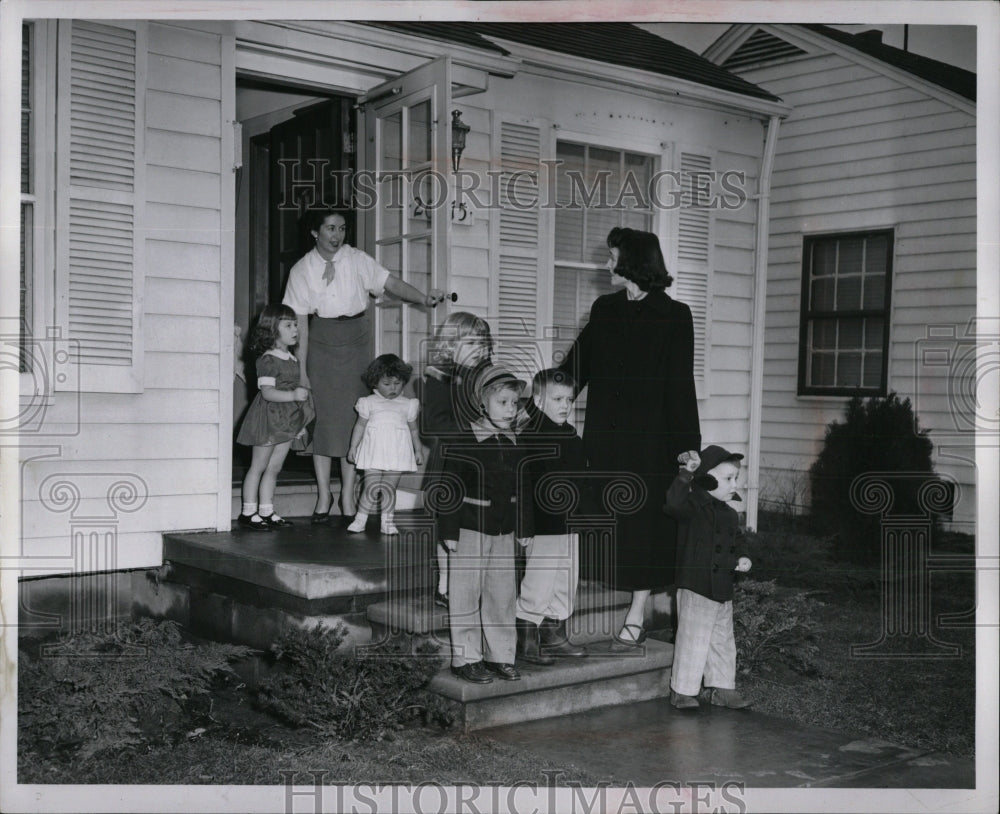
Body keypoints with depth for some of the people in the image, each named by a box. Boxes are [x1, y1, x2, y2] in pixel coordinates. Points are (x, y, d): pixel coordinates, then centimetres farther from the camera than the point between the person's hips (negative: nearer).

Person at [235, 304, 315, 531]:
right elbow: (267, 392, -23)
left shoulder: (292, 360, 12)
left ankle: (266, 512, 17)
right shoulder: (268, 360, -15)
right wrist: (293, 395, -33)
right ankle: (248, 512, 7)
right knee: (258, 466, 0)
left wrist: (301, 423, 20)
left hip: (287, 421, 8)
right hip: (268, 418, -8)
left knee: (274, 468, 11)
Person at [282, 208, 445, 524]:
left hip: (355, 341, 0)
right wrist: (302, 370, -4)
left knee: (353, 415, -3)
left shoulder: (357, 260, 1)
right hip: (322, 342, 0)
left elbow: (391, 282, -4)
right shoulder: (302, 270, 0)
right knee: (322, 415, -1)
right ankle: (323, 495, 10)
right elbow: (300, 323, -1)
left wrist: (423, 298, -21)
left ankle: (348, 496, 4)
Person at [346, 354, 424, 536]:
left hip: (397, 453, 1)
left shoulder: (408, 405, 9)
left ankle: (387, 522, 11)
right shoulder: (369, 403, 5)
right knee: (371, 488, -5)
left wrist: (418, 450, 16)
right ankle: (360, 519, 4)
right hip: (374, 451, -1)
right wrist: (353, 447, 7)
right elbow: (360, 425, 10)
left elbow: (413, 429, 17)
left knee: (389, 488, 4)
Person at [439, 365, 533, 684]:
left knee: (503, 592, 9)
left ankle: (500, 655, 21)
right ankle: (465, 658, 11)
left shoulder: (513, 443, 8)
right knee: (467, 593, 2)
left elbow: (520, 489, 15)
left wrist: (524, 528, 14)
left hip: (504, 531, 6)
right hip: (471, 528, -5)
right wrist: (449, 530, -12)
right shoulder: (462, 442, -10)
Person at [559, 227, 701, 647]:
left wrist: (687, 447, -11)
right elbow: (575, 367, 12)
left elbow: (680, 386, -7)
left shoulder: (674, 316, -4)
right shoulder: (604, 309, 11)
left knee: (643, 524, 3)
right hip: (605, 435, 5)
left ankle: (636, 619, 13)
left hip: (649, 439, -4)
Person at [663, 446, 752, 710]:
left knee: (723, 640, 15)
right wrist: (687, 473, -34)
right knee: (693, 639, -2)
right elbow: (673, 503, -34)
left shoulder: (730, 515, 14)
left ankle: (721, 687, 28)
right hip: (696, 587, -8)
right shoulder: (695, 505, -11)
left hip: (723, 588, 8)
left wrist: (739, 561, 5)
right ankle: (682, 690, 10)